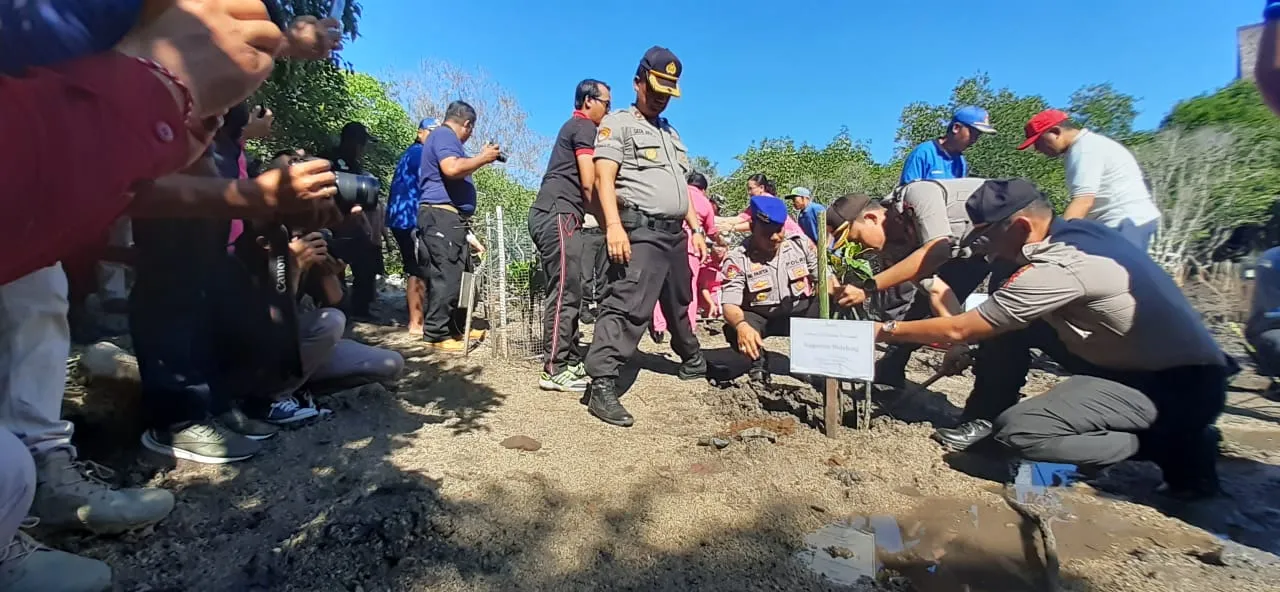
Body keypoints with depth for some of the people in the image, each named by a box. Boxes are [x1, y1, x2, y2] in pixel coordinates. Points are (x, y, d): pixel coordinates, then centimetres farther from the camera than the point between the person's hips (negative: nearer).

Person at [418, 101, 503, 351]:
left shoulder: (444, 137, 26)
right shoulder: (444, 135, -7)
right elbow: (452, 168, -25)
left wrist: (480, 158, 25)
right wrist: (483, 158, -13)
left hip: (449, 218, 11)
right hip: (442, 215, -11)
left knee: (460, 272, 13)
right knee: (446, 275, -11)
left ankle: (457, 327, 21)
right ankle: (437, 335, -7)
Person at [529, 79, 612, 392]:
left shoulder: (572, 127, 29)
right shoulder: (585, 127, -1)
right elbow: (589, 183, -11)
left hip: (551, 214, 10)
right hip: (559, 214, -10)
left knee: (566, 291, 9)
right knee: (565, 291, -12)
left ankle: (570, 362, 13)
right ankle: (555, 369, -11)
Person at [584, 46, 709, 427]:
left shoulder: (670, 133, 25)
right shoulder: (617, 124, 0)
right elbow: (604, 178, -13)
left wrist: (696, 228, 18)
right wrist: (614, 225, -27)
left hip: (675, 232, 8)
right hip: (641, 231, -8)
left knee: (680, 303, 21)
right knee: (627, 304, -19)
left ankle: (693, 362, 39)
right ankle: (602, 386, -20)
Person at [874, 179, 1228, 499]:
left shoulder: (1058, 267, -28)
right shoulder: (1078, 232, 0)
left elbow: (958, 331, -21)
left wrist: (886, 330, -10)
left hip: (1183, 386, -9)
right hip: (1138, 359, 9)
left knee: (1018, 430, -23)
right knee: (1007, 322, 1)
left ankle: (1179, 451, -3)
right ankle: (986, 420, 12)